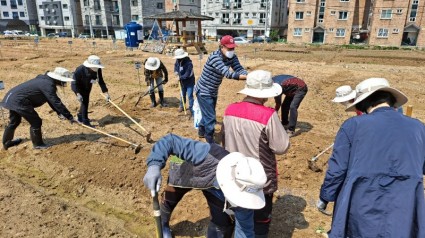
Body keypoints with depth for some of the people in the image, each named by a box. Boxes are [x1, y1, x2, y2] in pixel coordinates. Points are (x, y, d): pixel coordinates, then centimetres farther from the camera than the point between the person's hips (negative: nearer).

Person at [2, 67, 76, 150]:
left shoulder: (45, 80, 9)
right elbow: (56, 102, -25)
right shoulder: (48, 85, -22)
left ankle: (6, 142, 47)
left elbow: (51, 100, 15)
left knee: (14, 122, 28)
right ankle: (38, 144, 14)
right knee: (36, 122, -1)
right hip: (19, 101, -11)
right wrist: (69, 117, -22)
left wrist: (59, 112, 10)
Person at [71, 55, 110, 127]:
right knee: (84, 101, -13)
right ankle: (85, 121, -3)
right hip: (78, 87, -6)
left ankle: (80, 116, 41)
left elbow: (101, 82, -18)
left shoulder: (98, 70, -26)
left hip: (87, 86, 6)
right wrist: (78, 94, -48)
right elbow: (74, 83, -33)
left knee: (86, 101, 18)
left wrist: (106, 93, -23)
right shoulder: (80, 70, -39)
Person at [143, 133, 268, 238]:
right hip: (184, 174, -1)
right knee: (168, 202, 23)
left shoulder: (243, 188, -36)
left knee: (222, 223, -5)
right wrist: (154, 165, -55)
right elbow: (171, 140, -42)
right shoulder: (206, 156, -50)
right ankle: (163, 225, 60)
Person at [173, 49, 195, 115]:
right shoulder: (178, 61, -8)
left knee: (190, 96, -6)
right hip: (182, 82, 7)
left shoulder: (189, 63, -29)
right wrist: (176, 71, -5)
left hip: (189, 82, -6)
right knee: (183, 95, 22)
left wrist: (180, 77, -22)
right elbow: (176, 65, 13)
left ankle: (192, 109, 5)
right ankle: (181, 106, 41)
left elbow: (188, 74, -30)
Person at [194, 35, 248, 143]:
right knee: (210, 117, -7)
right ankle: (210, 143, 10)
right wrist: (247, 77, -48)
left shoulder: (232, 57, -7)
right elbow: (227, 73, -41)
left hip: (213, 91, 8)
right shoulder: (214, 57, -30)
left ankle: (202, 132, 49)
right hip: (203, 91, -8)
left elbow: (239, 69, -18)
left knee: (208, 114, 25)